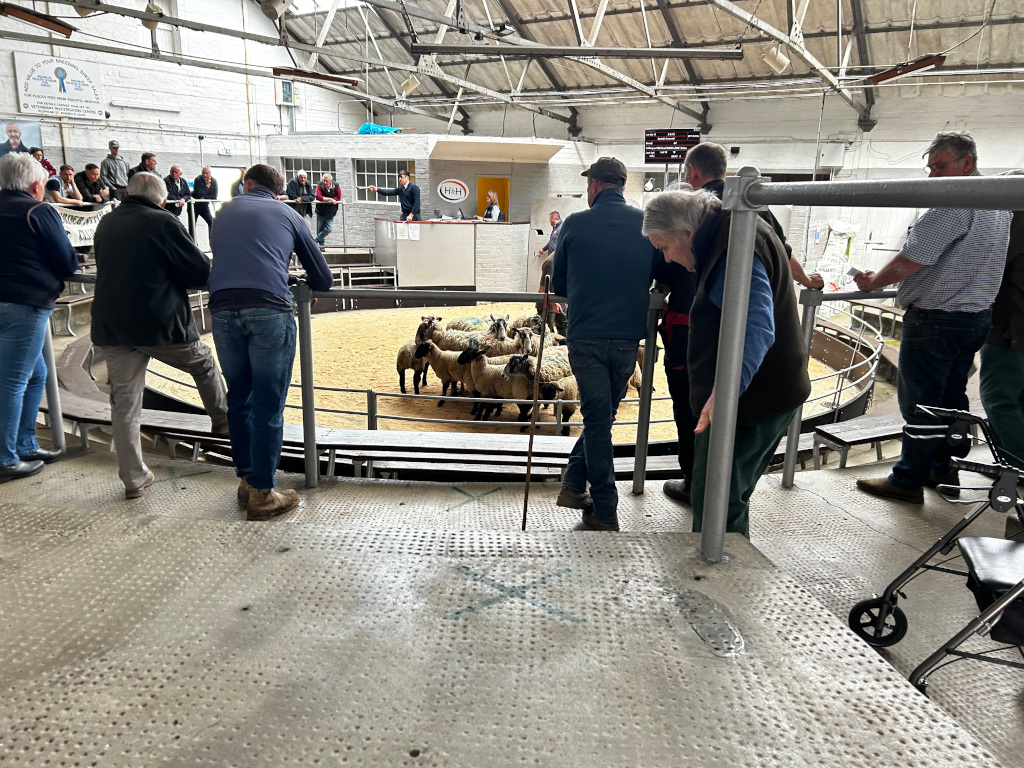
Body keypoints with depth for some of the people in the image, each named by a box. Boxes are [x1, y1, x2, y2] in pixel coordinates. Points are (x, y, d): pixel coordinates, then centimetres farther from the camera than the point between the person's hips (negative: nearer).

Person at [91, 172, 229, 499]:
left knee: (124, 402, 6)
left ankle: (133, 478, 10)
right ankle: (222, 420, 37)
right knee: (204, 363, 22)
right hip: (161, 324, -5)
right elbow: (202, 271, -9)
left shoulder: (105, 224, 11)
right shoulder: (162, 222, -8)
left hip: (110, 326, 5)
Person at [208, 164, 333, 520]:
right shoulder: (288, 216, 18)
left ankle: (246, 479, 26)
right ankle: (261, 494, 5)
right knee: (268, 405, 1)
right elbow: (323, 280, 19)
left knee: (239, 398, 17)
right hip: (270, 310, -3)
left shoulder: (225, 212, 27)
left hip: (223, 309, 3)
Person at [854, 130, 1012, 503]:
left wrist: (874, 281, -4)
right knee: (951, 397, 17)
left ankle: (909, 480, 6)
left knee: (918, 401, -2)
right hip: (977, 315, 10)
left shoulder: (956, 202, -19)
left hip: (936, 319, -10)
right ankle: (946, 469, 27)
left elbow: (911, 260, -20)